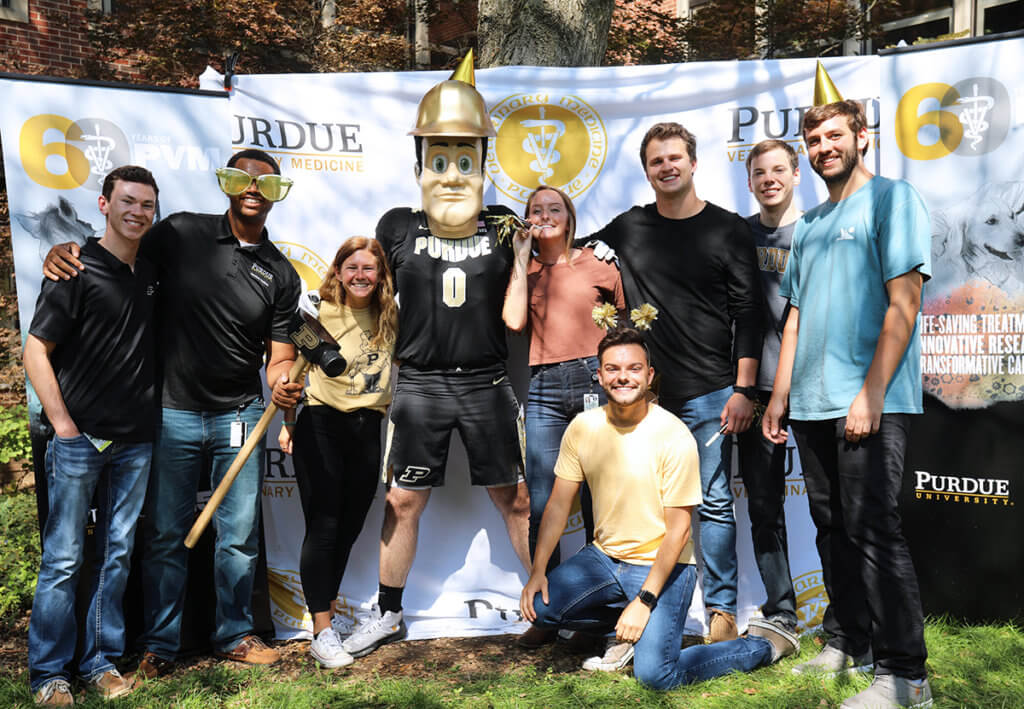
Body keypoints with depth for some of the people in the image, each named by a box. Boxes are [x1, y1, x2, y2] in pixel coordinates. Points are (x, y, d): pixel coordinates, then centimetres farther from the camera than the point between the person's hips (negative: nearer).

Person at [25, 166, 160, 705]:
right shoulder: (77, 269, -6)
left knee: (116, 555, 11)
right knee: (63, 559, 3)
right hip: (79, 439, -5)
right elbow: (35, 350, -7)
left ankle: (102, 661, 23)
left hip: (135, 442, 5)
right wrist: (62, 423, -10)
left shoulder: (152, 274, 10)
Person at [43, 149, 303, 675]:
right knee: (165, 534, 8)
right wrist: (62, 250, -13)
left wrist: (283, 384, -18)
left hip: (239, 414, 2)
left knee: (239, 535, 10)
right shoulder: (182, 233, -2)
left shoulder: (280, 273, 3)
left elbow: (279, 355, 4)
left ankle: (233, 634, 29)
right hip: (173, 411, -1)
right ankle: (159, 643, 25)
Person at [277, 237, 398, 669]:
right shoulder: (321, 314, -5)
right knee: (322, 528, -3)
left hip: (368, 429, 4)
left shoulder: (390, 318, 5)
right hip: (322, 426, -4)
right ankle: (322, 635, 3)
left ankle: (325, 613, 28)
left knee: (349, 529, 11)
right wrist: (288, 423, -2)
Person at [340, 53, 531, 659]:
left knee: (517, 497, 7)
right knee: (403, 502, 8)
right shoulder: (398, 228, 3)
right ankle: (389, 615, 26)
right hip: (419, 386, 0)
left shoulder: (504, 226, 3)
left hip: (487, 385, 0)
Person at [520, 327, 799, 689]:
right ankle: (625, 628, 12)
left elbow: (678, 530, -16)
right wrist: (538, 570, -7)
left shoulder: (674, 437, -18)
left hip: (661, 564, -5)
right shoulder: (583, 427, -4)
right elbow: (559, 502, 2)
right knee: (538, 605, -15)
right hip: (604, 556, 5)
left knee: (654, 674, -17)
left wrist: (644, 601, -20)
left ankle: (764, 644, 8)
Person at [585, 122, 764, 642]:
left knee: (713, 503, 3)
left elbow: (748, 313, -1)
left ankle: (721, 609, 17)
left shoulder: (727, 229, 3)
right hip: (644, 392, 2)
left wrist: (743, 390, -7)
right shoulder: (627, 229, 9)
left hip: (709, 393, -2)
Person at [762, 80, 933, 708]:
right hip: (813, 405, 7)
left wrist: (870, 393, -17)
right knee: (833, 528, 12)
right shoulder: (811, 224, 20)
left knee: (873, 529, -7)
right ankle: (846, 643, 25)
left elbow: (903, 303, -10)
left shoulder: (892, 199, 0)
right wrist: (780, 395, 14)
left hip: (870, 402, -7)